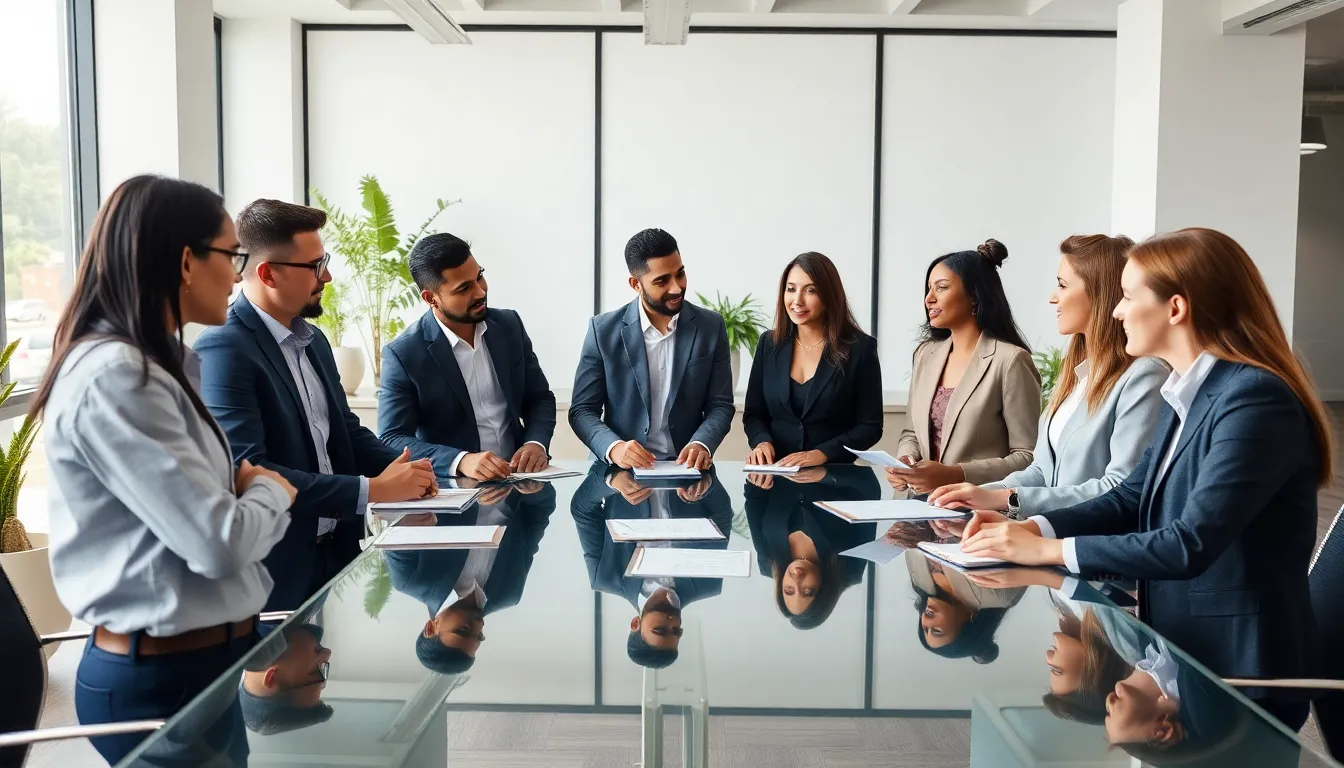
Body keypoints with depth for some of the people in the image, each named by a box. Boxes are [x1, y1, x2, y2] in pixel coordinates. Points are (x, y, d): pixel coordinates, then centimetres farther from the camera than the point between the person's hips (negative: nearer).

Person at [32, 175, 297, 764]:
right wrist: (272, 490, -8)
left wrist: (245, 486, -5)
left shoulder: (145, 365, 9)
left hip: (202, 654, 9)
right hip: (162, 679, -9)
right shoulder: (113, 377, -22)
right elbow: (220, 542, -26)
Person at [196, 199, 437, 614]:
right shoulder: (223, 349, -18)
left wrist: (402, 469, -6)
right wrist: (373, 490, -23)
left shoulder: (313, 340, 10)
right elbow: (246, 473, -25)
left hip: (335, 553, 8)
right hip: (271, 572, -8)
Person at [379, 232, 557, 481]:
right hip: (452, 488, -2)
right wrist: (461, 461, -28)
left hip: (519, 478, 3)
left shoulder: (509, 325, 4)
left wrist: (536, 443, -10)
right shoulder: (403, 355, -9)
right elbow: (392, 441, -13)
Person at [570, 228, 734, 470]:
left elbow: (720, 405, 3)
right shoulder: (604, 330, -2)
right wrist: (614, 447, -20)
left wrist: (701, 444, -17)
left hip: (686, 467, 1)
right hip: (621, 470, -1)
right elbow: (582, 410, -1)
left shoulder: (711, 327, 2)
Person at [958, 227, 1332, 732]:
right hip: (1178, 650, 8)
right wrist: (1031, 528, -5)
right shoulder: (1185, 394, 8)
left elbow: (1190, 544, -28)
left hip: (1237, 673, -8)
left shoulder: (1256, 399, -21)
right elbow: (1130, 499, 11)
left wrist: (1050, 550, -22)